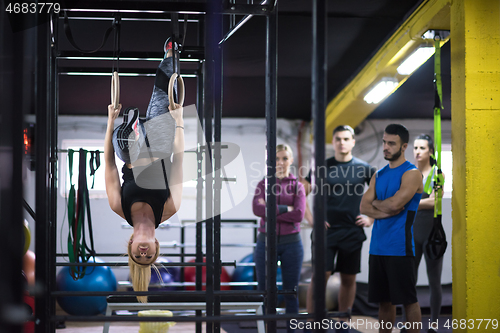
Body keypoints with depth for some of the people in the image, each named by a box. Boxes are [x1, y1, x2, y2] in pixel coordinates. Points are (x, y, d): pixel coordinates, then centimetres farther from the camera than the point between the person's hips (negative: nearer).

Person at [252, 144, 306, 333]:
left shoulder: (297, 186, 4)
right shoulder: (263, 184, 5)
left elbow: (298, 214, -13)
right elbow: (257, 209, -15)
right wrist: (285, 208, -17)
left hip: (291, 242, 0)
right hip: (266, 241, 0)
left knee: (291, 292, 6)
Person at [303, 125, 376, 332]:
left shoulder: (364, 168, 4)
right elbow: (302, 193, 7)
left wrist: (371, 218, 2)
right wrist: (310, 218, -2)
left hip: (353, 231, 2)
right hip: (326, 230, -1)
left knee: (349, 278, 7)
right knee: (320, 276, -9)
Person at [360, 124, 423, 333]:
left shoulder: (411, 174, -7)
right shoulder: (379, 175, 15)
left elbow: (395, 203, -20)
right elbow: (364, 207, 5)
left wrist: (376, 202, 0)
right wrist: (387, 211, -11)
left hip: (399, 247, -7)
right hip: (377, 247, 7)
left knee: (408, 300, -1)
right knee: (384, 300, 12)